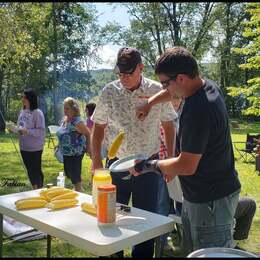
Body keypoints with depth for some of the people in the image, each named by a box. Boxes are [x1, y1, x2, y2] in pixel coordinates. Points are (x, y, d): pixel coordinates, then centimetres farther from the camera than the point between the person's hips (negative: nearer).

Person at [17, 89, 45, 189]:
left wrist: (27, 131, -28)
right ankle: (34, 189, 32)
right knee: (30, 170, 18)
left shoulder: (37, 113, -15)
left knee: (36, 170, 4)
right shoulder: (22, 111, 7)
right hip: (24, 147, 7)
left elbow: (41, 131, -19)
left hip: (35, 148, -7)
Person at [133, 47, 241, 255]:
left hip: (211, 200, -10)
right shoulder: (208, 85, 1)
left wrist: (150, 165, -11)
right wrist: (149, 103, 22)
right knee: (192, 250, 19)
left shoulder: (197, 110, -29)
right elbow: (173, 92, 25)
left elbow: (186, 166, -24)